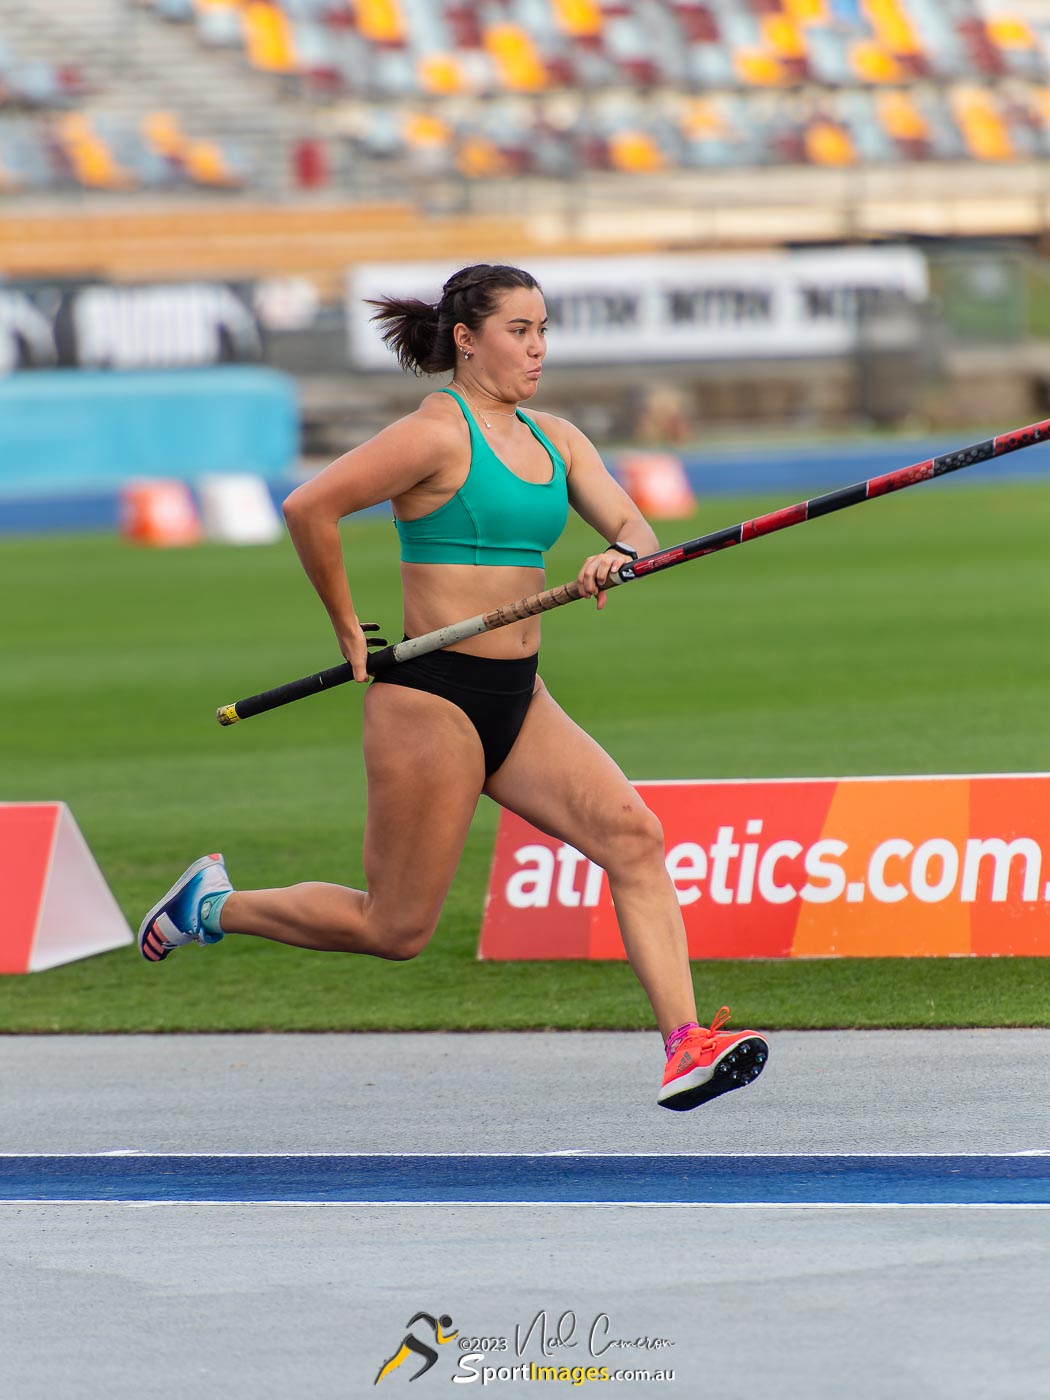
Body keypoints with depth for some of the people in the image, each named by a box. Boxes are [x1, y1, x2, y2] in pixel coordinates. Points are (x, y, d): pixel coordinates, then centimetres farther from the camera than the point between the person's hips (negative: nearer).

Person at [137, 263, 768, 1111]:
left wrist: (622, 555, -19)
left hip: (519, 700, 7)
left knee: (634, 834, -11)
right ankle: (215, 907, 23)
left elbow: (633, 527, 6)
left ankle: (685, 1048, -17)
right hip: (432, 698, -7)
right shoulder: (439, 432, -13)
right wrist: (347, 629, -11)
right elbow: (310, 507, -19)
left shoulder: (554, 439, 12)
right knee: (396, 929, 0)